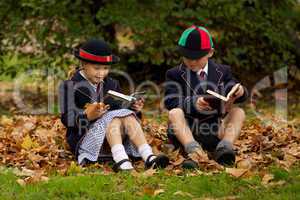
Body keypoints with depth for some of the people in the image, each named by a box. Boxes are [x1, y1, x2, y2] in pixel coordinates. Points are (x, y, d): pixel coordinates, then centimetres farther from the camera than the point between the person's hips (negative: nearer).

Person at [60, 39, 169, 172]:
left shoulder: (111, 84, 15)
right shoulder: (72, 87, -3)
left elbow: (121, 109, 18)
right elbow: (67, 119, -12)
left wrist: (133, 109, -4)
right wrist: (87, 115, -30)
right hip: (84, 139, -5)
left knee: (128, 116, -22)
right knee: (113, 118, -29)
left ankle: (149, 157, -40)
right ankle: (120, 160, -54)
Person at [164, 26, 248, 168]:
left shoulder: (222, 72, 13)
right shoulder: (174, 75, 5)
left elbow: (232, 95, 6)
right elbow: (170, 102, -10)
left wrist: (239, 92, -20)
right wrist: (193, 103, -29)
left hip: (214, 134, 2)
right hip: (185, 132, -2)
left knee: (238, 112, -14)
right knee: (174, 113, -28)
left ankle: (224, 148, -39)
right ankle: (194, 151, -50)